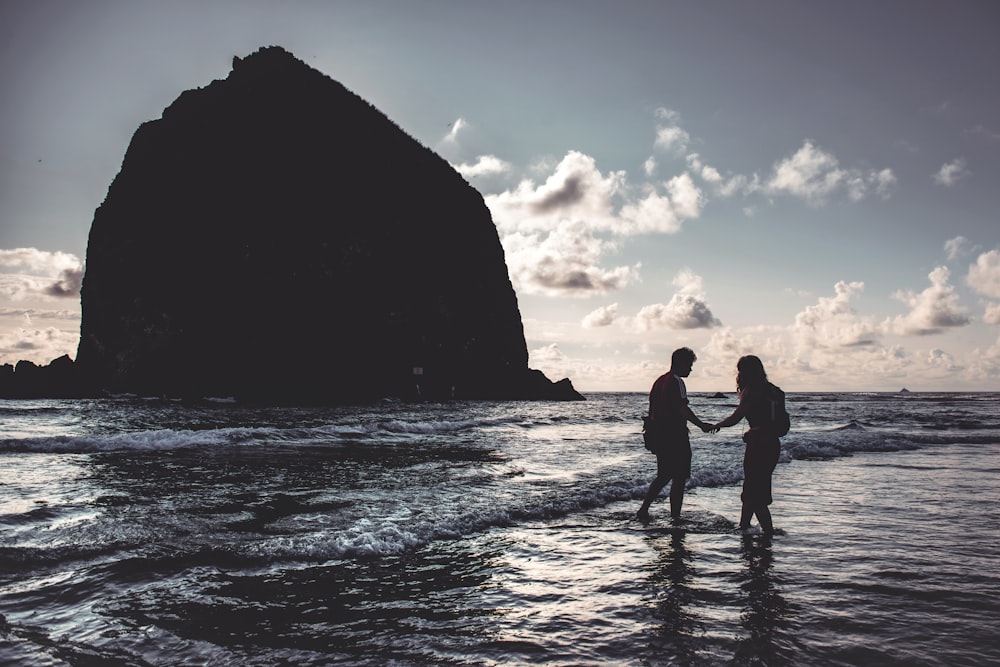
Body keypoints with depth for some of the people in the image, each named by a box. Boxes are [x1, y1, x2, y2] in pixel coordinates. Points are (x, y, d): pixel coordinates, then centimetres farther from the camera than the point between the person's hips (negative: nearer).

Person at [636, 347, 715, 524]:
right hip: (675, 438, -9)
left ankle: (643, 510, 9)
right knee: (679, 479, 0)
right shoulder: (676, 382, -12)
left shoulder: (659, 381, 15)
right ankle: (675, 516, 2)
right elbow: (683, 410, -20)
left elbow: (651, 409, 18)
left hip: (659, 436, 9)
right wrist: (701, 425, -13)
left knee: (663, 476, 16)